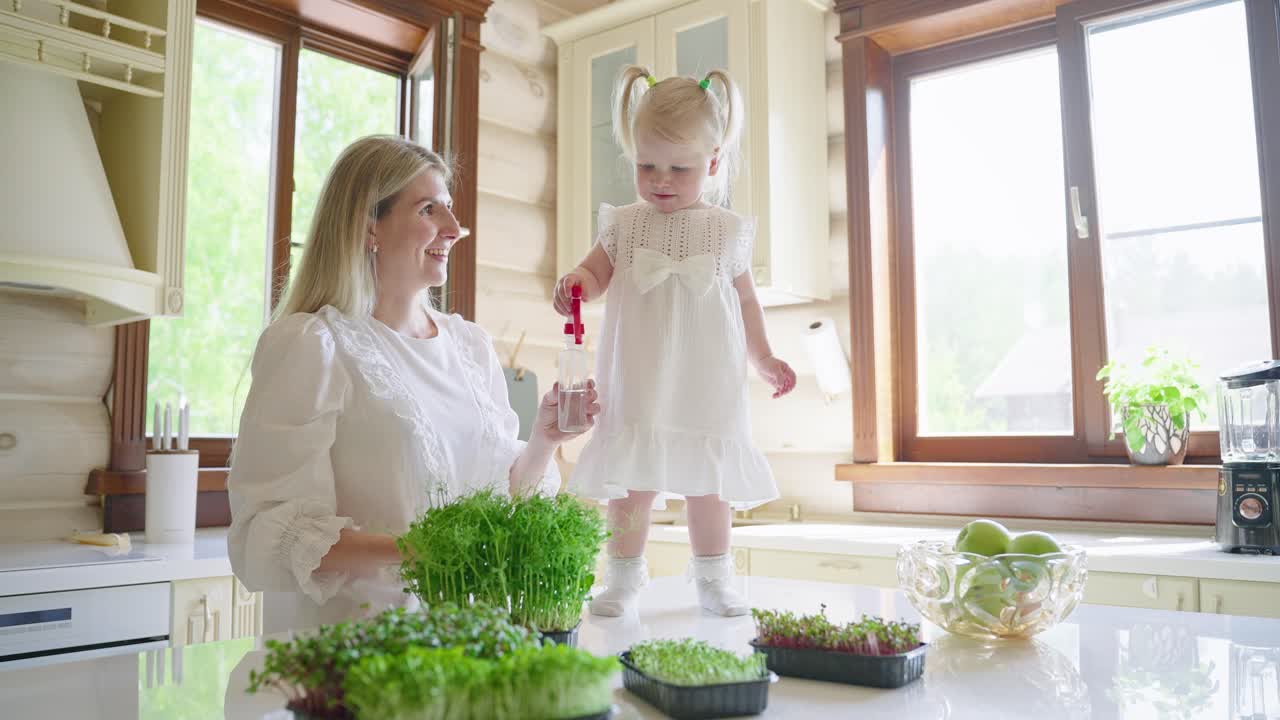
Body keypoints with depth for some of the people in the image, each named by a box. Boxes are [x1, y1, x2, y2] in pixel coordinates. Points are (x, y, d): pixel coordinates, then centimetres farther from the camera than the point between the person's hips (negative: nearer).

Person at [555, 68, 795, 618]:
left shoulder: (728, 231, 4)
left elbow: (745, 299, 12)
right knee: (631, 481, 1)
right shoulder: (624, 225, 2)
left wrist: (762, 357, 10)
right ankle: (622, 580, 18)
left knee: (708, 484, 9)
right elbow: (595, 274, 6)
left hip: (706, 387, 1)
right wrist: (573, 283, -17)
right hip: (638, 387, 0)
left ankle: (713, 580, 26)